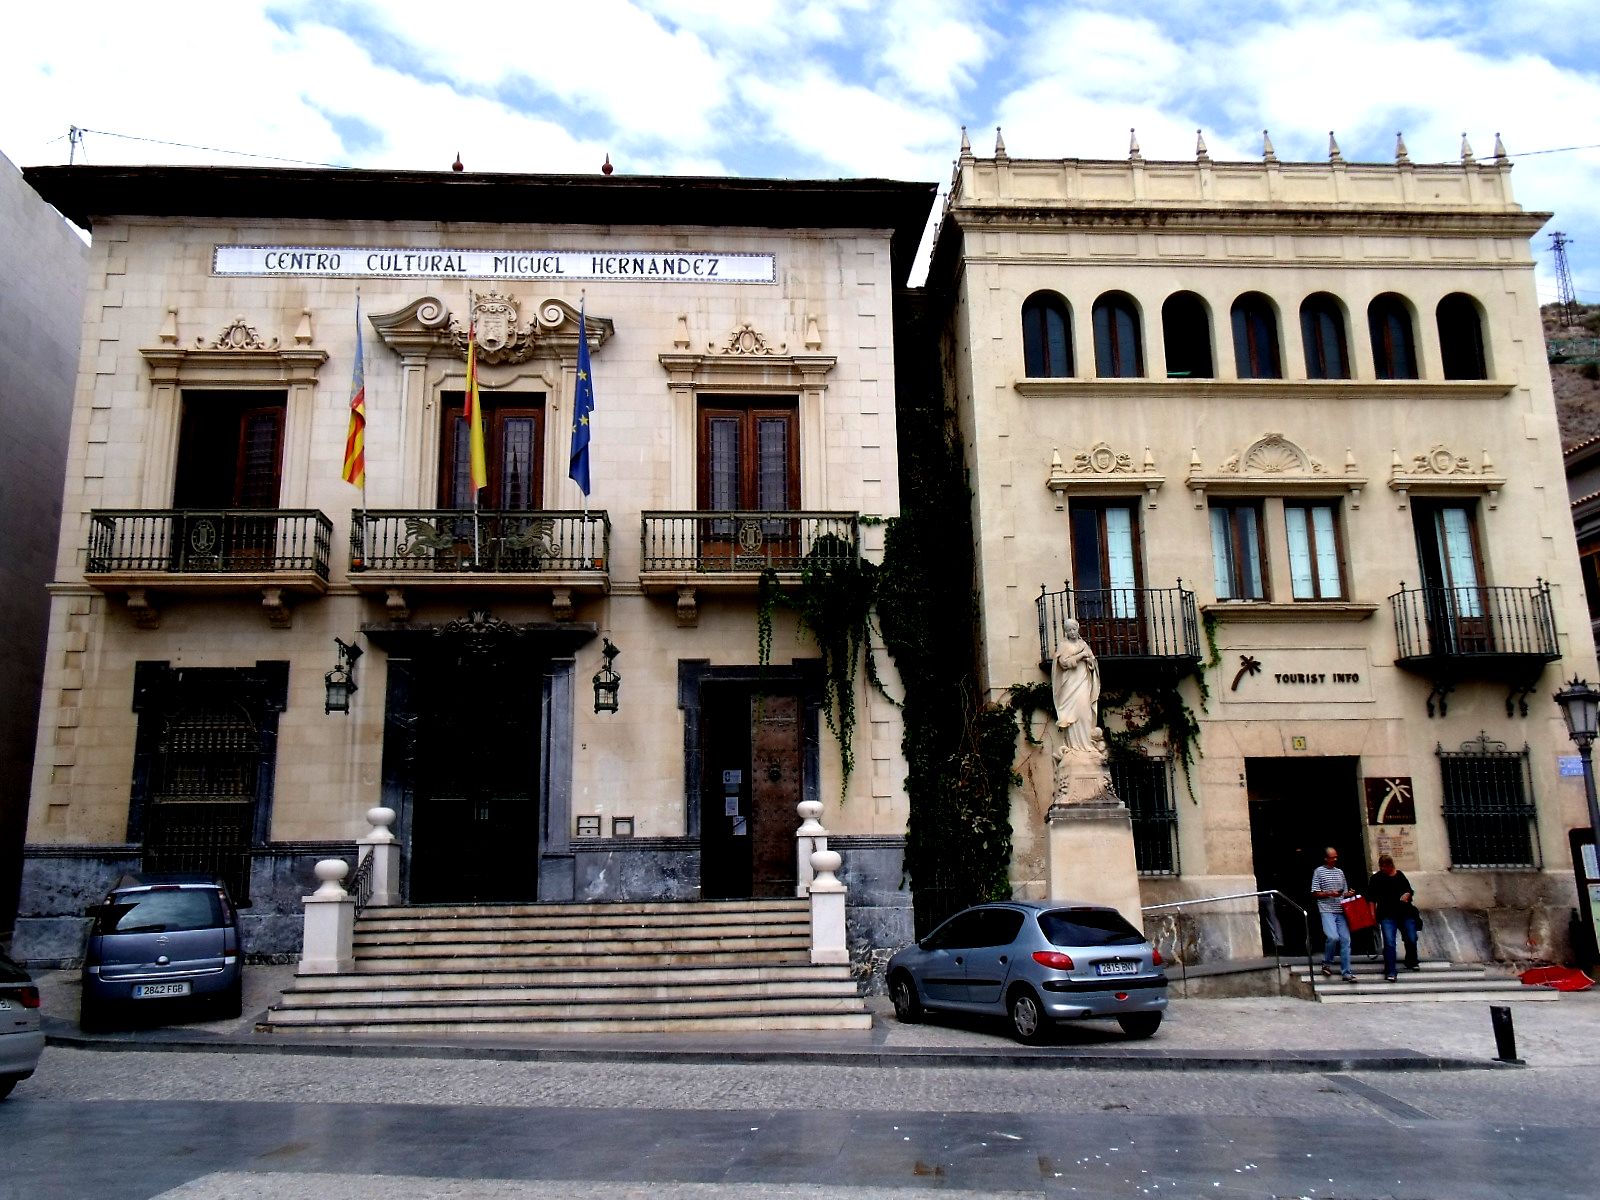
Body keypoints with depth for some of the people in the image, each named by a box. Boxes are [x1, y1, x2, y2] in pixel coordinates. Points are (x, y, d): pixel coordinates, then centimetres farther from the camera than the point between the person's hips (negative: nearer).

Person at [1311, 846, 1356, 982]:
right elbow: (1315, 893, -2)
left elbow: (1344, 892, 21)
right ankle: (1327, 963, 3)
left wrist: (1349, 893, 0)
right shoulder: (1319, 871, 0)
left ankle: (1346, 972, 6)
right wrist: (1329, 894, -15)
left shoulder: (1340, 872, 16)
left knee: (1345, 940, 0)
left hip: (1340, 911, 5)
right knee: (1333, 937, -21)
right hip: (1327, 910, -5)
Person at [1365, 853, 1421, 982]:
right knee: (1389, 943, -11)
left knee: (1411, 939, 8)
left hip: (1405, 913, 4)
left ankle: (1411, 962, 37)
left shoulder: (1400, 875, 11)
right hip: (1387, 915, -3)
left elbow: (1410, 890, 18)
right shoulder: (1376, 878, 2)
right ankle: (1390, 972, -8)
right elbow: (1372, 898, 2)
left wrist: (1407, 895, -5)